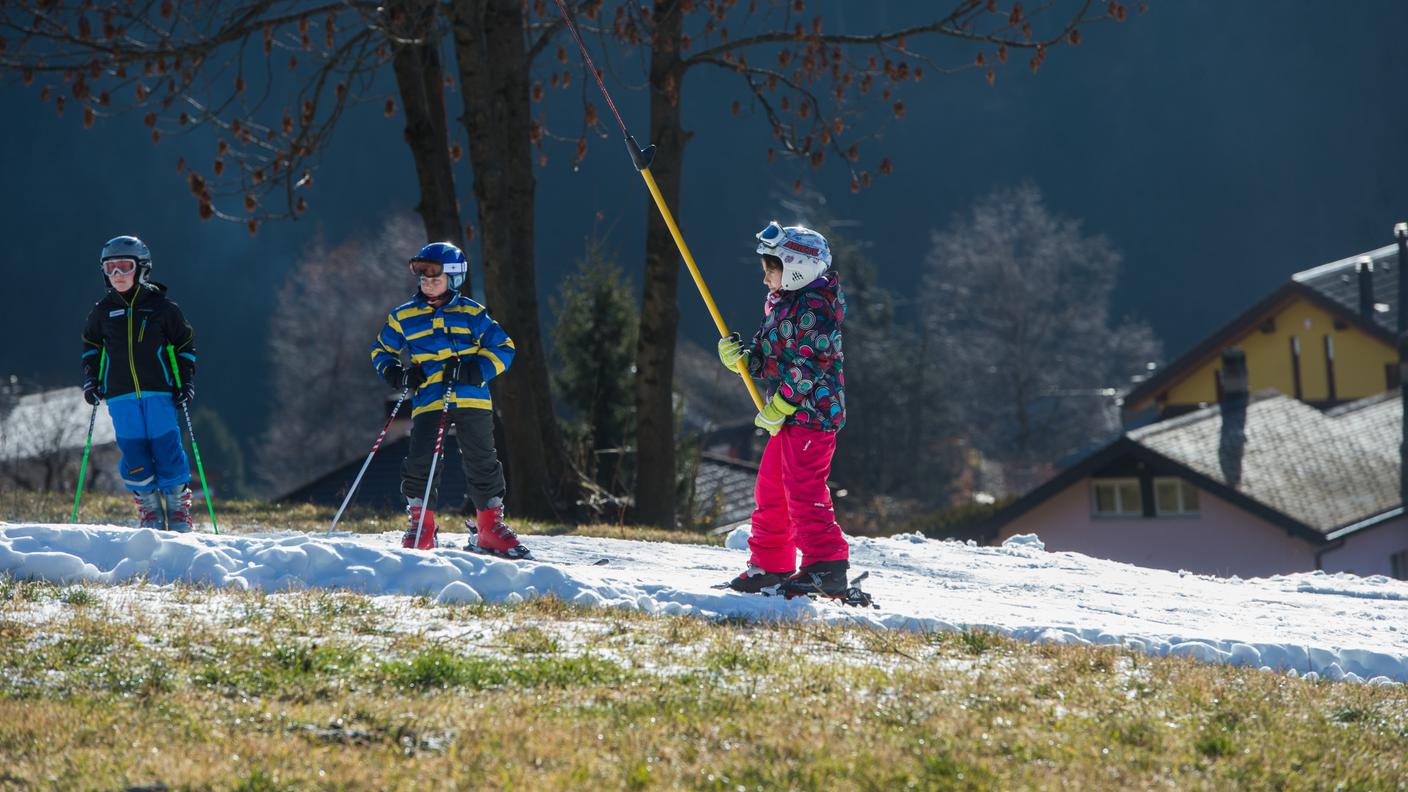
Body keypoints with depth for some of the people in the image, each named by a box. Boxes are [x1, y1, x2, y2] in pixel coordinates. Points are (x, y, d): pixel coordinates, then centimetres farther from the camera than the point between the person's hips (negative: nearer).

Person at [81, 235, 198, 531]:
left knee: (168, 451, -6)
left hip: (159, 393, -2)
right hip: (121, 396, 2)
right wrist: (91, 378, 10)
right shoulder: (103, 310, 7)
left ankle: (180, 515, 4)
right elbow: (91, 344, 22)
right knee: (133, 455, -1)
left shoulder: (161, 307, 0)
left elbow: (185, 344, 8)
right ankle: (149, 514, 11)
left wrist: (186, 382, 1)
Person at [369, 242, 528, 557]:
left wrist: (475, 370, -10)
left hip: (472, 399, 0)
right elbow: (381, 350, 23)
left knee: (482, 462, 2)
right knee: (421, 461, -11)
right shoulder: (404, 317, 11)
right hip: (428, 400, 0)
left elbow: (503, 348, 7)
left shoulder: (471, 313, 7)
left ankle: (490, 524, 13)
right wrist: (395, 373, 1)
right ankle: (421, 525, 1)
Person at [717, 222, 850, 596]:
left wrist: (779, 406, -20)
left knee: (804, 489, -14)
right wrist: (741, 355, -1)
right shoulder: (780, 305, 16)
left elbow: (810, 366, -21)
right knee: (770, 486, 15)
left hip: (813, 411, -11)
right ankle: (769, 566, 25)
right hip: (790, 417, 11)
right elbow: (769, 357, 19)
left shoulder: (813, 308, -15)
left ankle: (826, 568, -16)